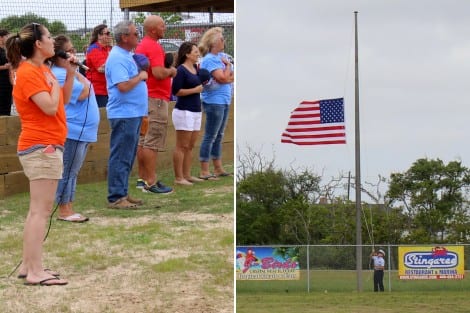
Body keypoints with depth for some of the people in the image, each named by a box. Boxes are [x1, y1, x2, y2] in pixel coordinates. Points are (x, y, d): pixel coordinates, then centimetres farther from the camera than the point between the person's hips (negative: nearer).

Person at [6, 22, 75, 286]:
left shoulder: (41, 70, 14)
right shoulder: (29, 73, -15)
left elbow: (63, 100, 17)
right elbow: (50, 107, -23)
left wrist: (70, 74, 7)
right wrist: (54, 83, -9)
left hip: (47, 147, 11)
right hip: (41, 147, -11)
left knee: (39, 210, 14)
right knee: (40, 210, -12)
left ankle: (29, 265, 18)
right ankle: (35, 271, -13)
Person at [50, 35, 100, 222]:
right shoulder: (59, 75, -17)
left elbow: (87, 91, 20)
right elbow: (83, 93, -19)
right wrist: (77, 73, -12)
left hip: (82, 131, 10)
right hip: (72, 131, -10)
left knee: (72, 173, 13)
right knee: (68, 173, -5)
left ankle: (68, 210, 18)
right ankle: (64, 211, -1)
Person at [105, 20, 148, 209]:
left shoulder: (126, 56, 16)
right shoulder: (117, 58, -16)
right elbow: (123, 85, -25)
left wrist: (141, 75, 9)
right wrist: (140, 77, -13)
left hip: (133, 114, 10)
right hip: (124, 114, -10)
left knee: (127, 157, 14)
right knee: (121, 158, -7)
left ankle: (122, 193, 20)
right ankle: (116, 198, -5)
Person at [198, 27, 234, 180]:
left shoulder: (221, 56, 12)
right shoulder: (209, 59, -14)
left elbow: (232, 77, 10)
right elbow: (223, 77, -22)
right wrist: (228, 65, -6)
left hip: (224, 100, 9)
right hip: (214, 101, -9)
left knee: (219, 136, 14)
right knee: (210, 137, -6)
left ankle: (218, 169, 22)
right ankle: (204, 172, -3)